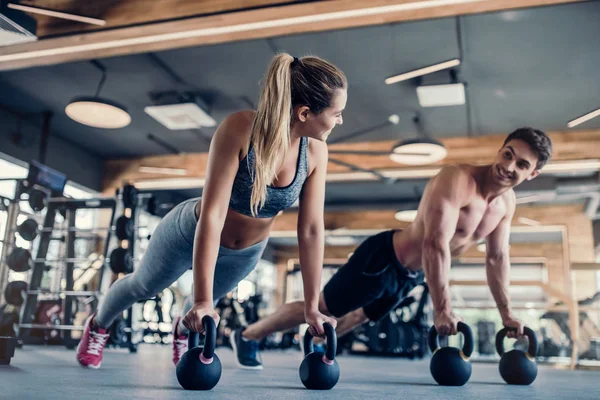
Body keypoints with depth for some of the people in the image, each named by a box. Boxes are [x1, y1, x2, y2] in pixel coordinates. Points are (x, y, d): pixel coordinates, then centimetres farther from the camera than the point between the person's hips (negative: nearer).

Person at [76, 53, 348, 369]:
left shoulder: (315, 151, -23)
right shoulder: (239, 130, -36)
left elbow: (311, 230, -18)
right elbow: (212, 215, -37)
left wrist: (311, 306, -14)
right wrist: (201, 300, -37)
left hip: (244, 254, 3)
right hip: (191, 234, -3)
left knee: (211, 298, 29)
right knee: (142, 286, 24)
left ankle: (183, 330, 66)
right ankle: (97, 326, 57)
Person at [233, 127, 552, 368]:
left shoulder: (507, 203, -2)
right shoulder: (456, 179, -30)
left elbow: (497, 257, 9)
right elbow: (434, 244, -36)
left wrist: (506, 312, 8)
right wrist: (442, 308, -37)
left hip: (412, 275, 8)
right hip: (383, 259, -8)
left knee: (359, 317, 27)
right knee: (321, 308, 4)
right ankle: (247, 334, 22)